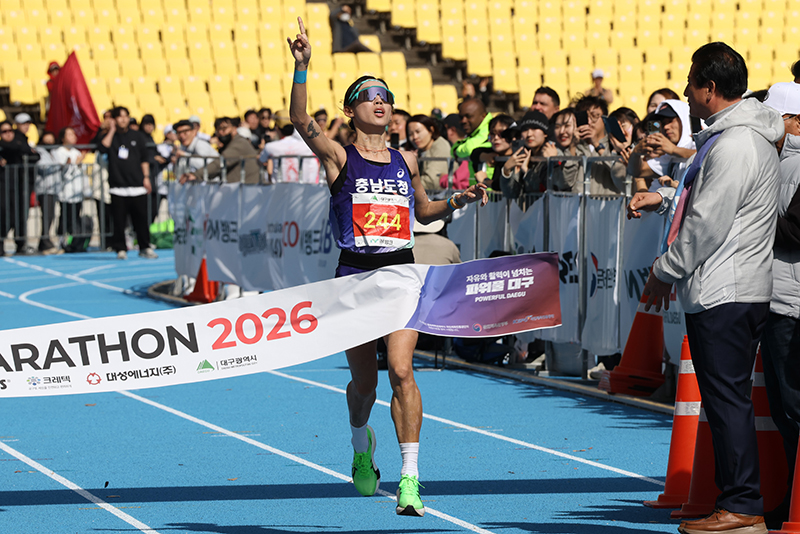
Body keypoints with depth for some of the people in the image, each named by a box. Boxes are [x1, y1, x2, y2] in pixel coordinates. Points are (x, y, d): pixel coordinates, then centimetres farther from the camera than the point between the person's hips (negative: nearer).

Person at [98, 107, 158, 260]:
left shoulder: (137, 136, 11)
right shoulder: (110, 136, 7)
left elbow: (144, 159, 13)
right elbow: (103, 148, -15)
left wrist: (146, 177, 5)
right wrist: (112, 130, -8)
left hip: (137, 185, 1)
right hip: (117, 185, -1)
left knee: (141, 218, 0)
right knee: (119, 219, -3)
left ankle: (145, 247, 9)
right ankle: (120, 249, 5)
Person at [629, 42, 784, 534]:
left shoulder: (733, 146, -18)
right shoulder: (754, 136, 16)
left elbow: (707, 226, -18)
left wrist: (664, 272, -8)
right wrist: (662, 196, 24)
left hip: (723, 294, -10)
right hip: (741, 290, 10)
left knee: (727, 399, -7)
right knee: (728, 400, 12)